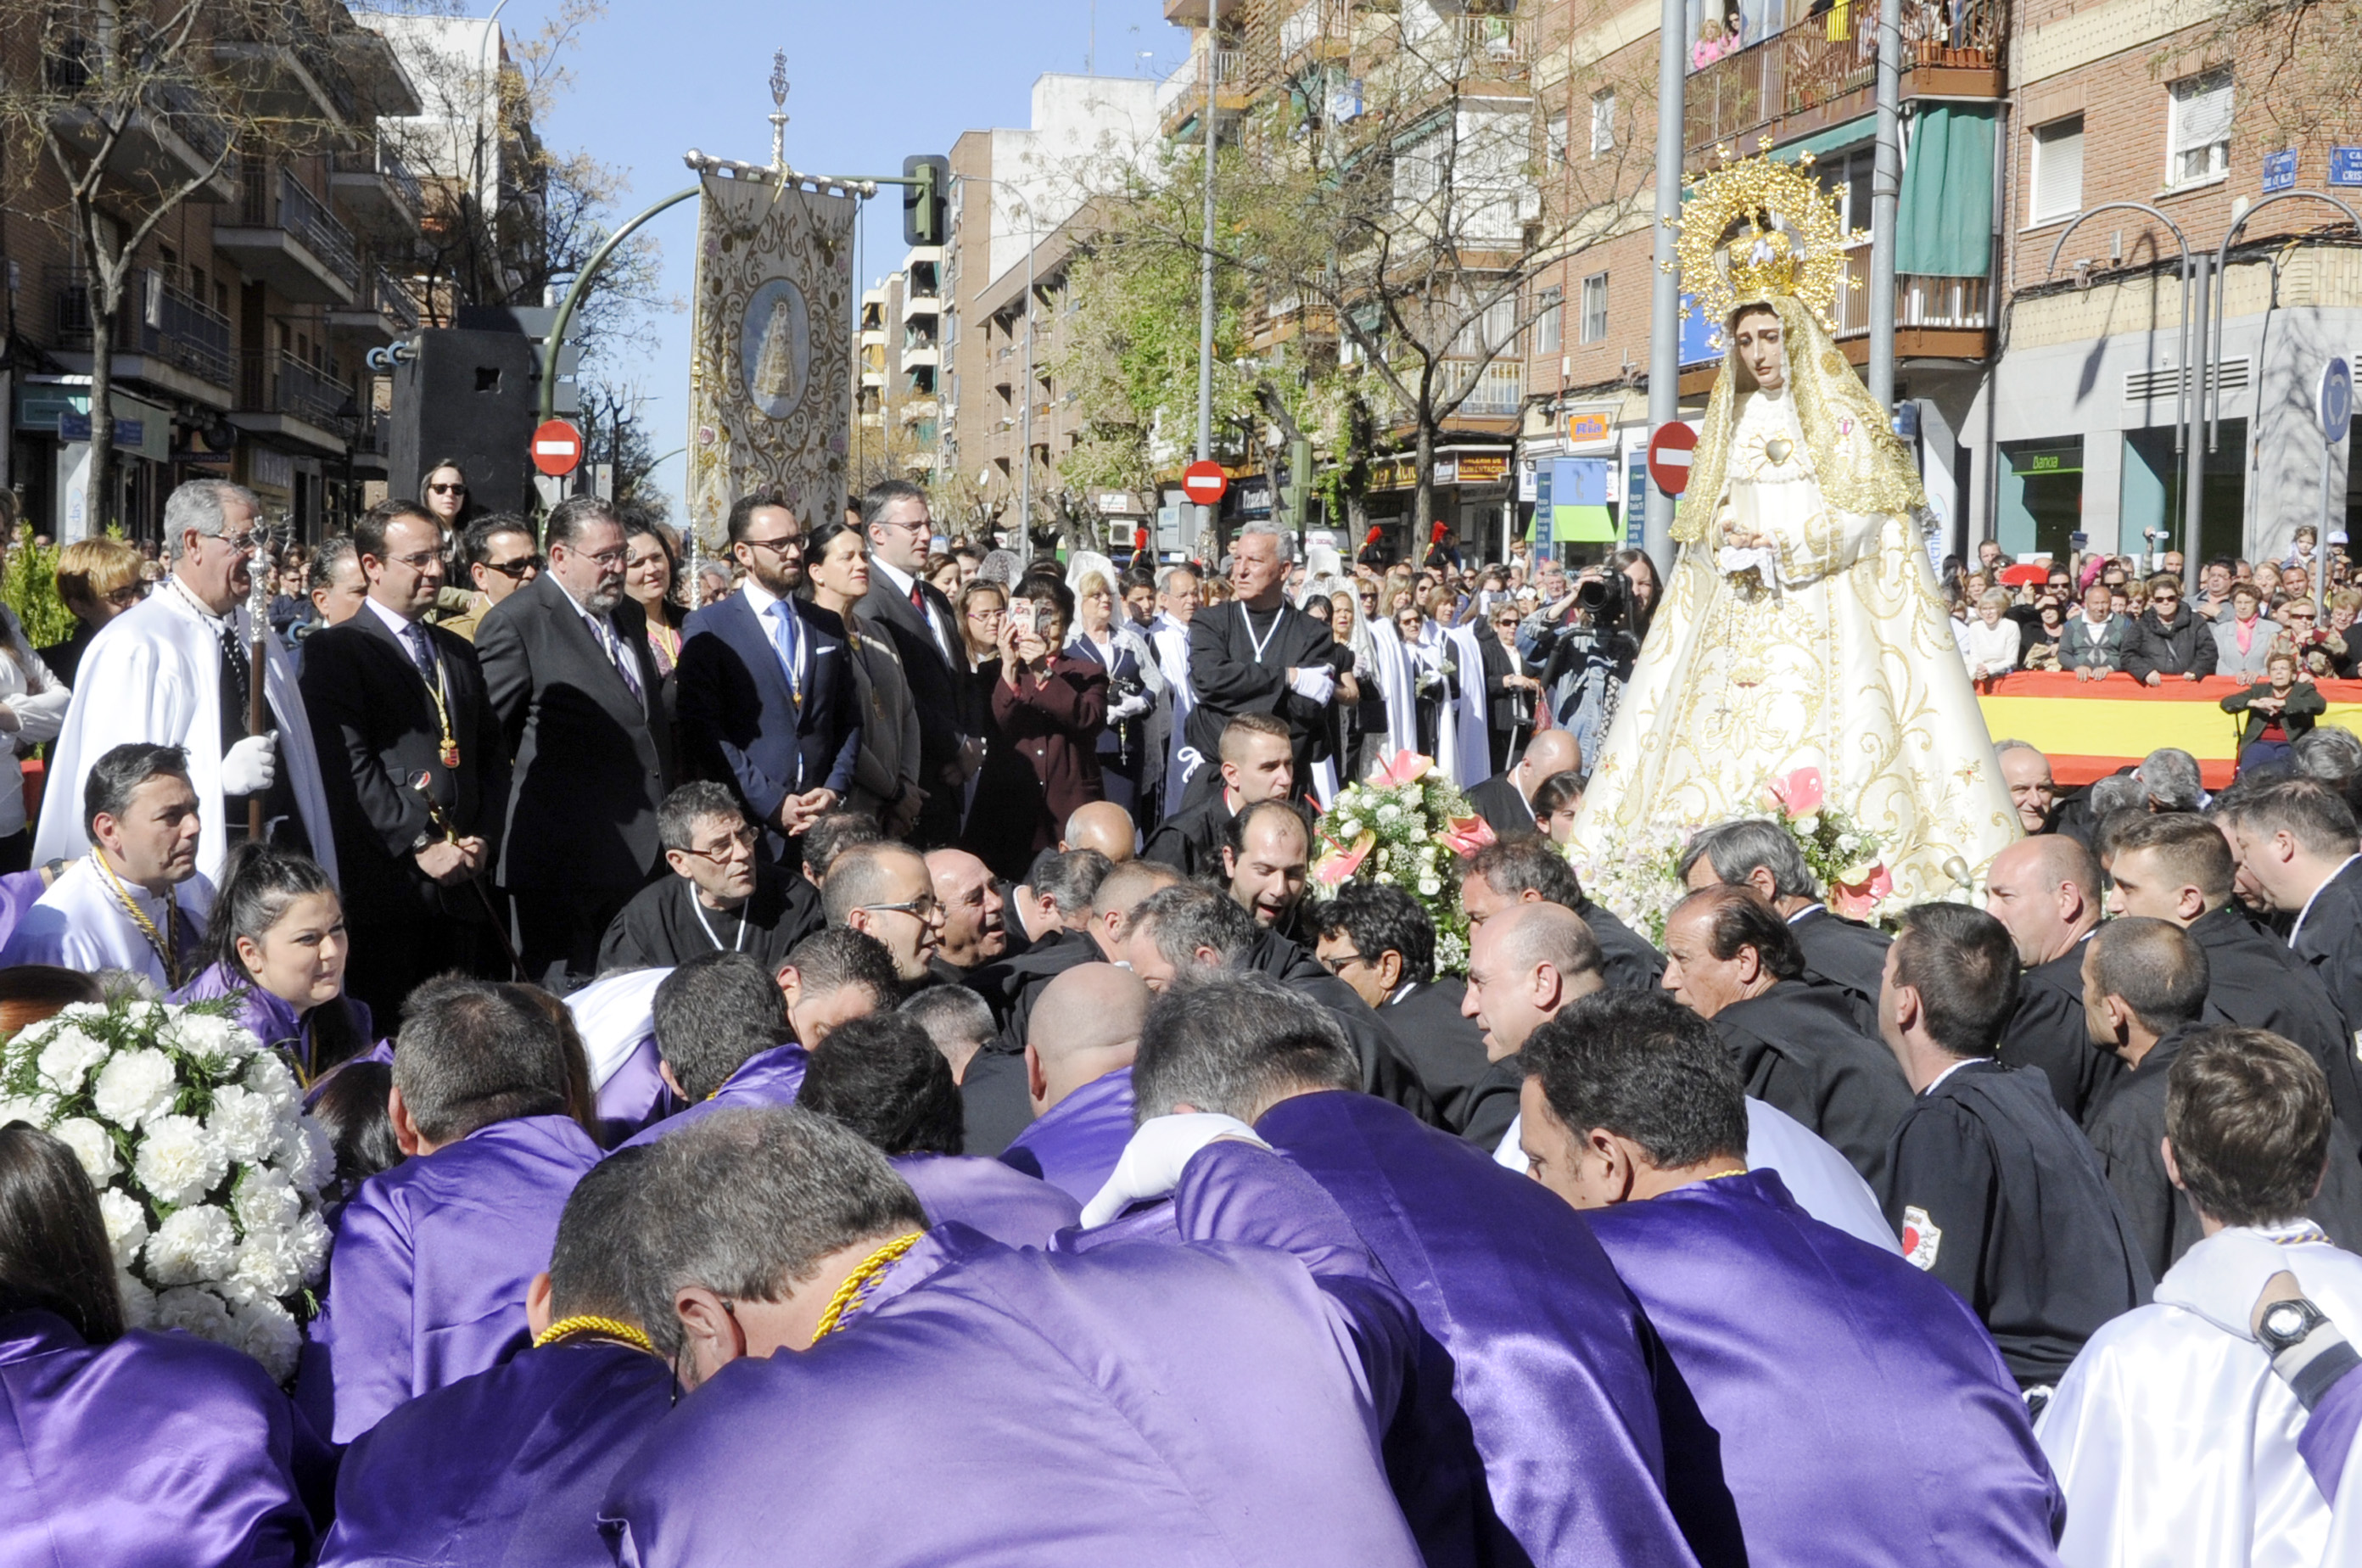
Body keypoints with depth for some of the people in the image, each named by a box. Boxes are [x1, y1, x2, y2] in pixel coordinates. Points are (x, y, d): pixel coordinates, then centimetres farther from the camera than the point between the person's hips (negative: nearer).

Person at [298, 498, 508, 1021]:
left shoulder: (458, 653, 21)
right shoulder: (334, 650, -2)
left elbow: (493, 756, 20)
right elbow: (347, 767, -11)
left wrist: (484, 840, 4)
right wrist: (421, 846, -14)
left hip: (464, 885, 6)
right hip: (386, 887, -6)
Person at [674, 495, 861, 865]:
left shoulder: (828, 626, 16)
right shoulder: (710, 627, 0)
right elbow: (703, 732, -8)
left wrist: (835, 789, -1)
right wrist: (773, 804, -13)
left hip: (823, 819, 4)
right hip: (748, 827, -4)